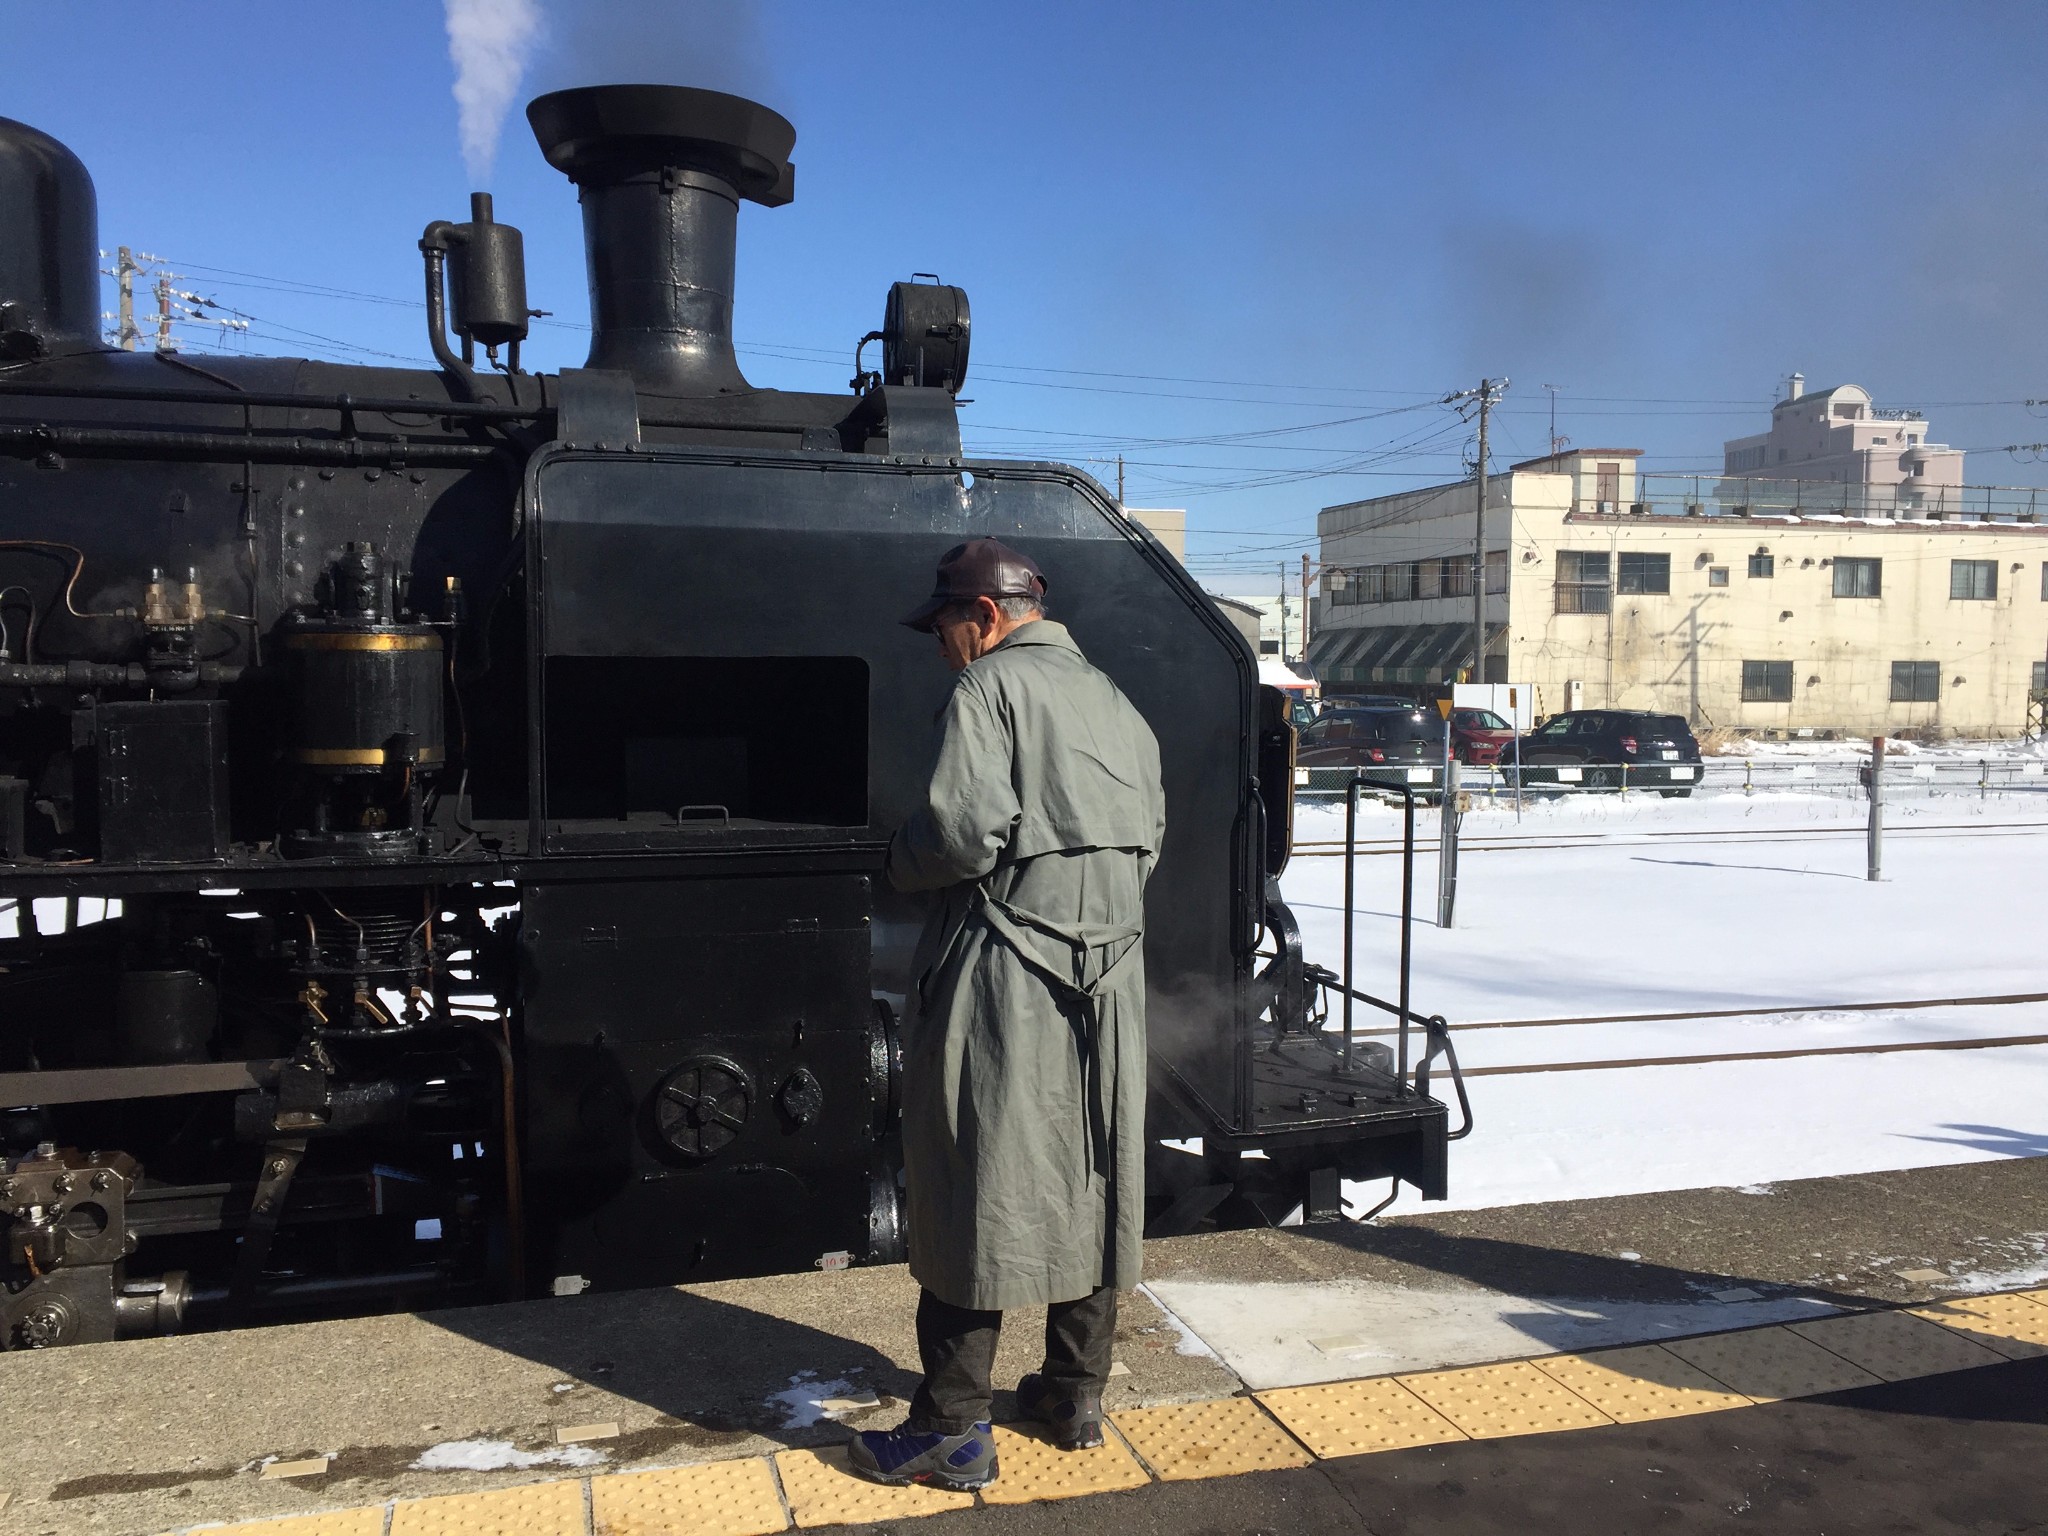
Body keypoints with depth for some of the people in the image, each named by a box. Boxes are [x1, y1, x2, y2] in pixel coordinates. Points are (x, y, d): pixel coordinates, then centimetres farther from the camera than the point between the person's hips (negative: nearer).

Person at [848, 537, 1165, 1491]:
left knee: (972, 1192, 1)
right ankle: (1076, 1395, 28)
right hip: (1108, 975, 8)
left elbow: (965, 831, -20)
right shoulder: (1114, 702, 14)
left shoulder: (991, 685, -9)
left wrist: (902, 861, -1)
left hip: (1004, 974, -7)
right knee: (1090, 1185, 15)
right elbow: (1149, 839, 13)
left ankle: (953, 1431, 10)